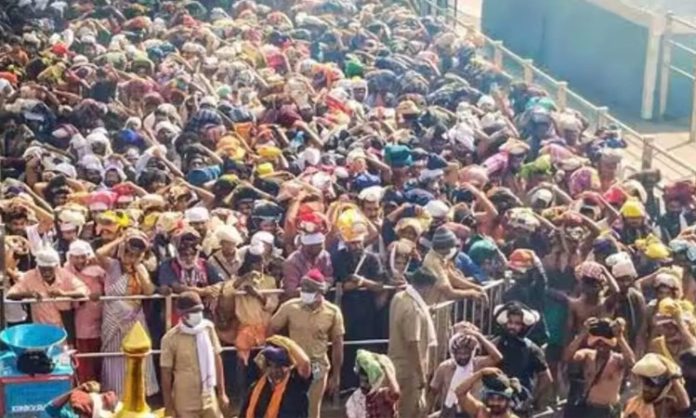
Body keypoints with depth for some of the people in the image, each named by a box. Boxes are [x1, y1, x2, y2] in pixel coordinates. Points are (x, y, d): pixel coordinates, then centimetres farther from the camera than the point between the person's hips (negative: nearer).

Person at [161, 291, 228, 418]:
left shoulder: (208, 329, -3)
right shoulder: (171, 338, -15)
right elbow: (166, 373, -8)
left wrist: (221, 393, 10)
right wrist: (168, 406, -5)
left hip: (209, 398, 4)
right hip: (185, 404, -4)